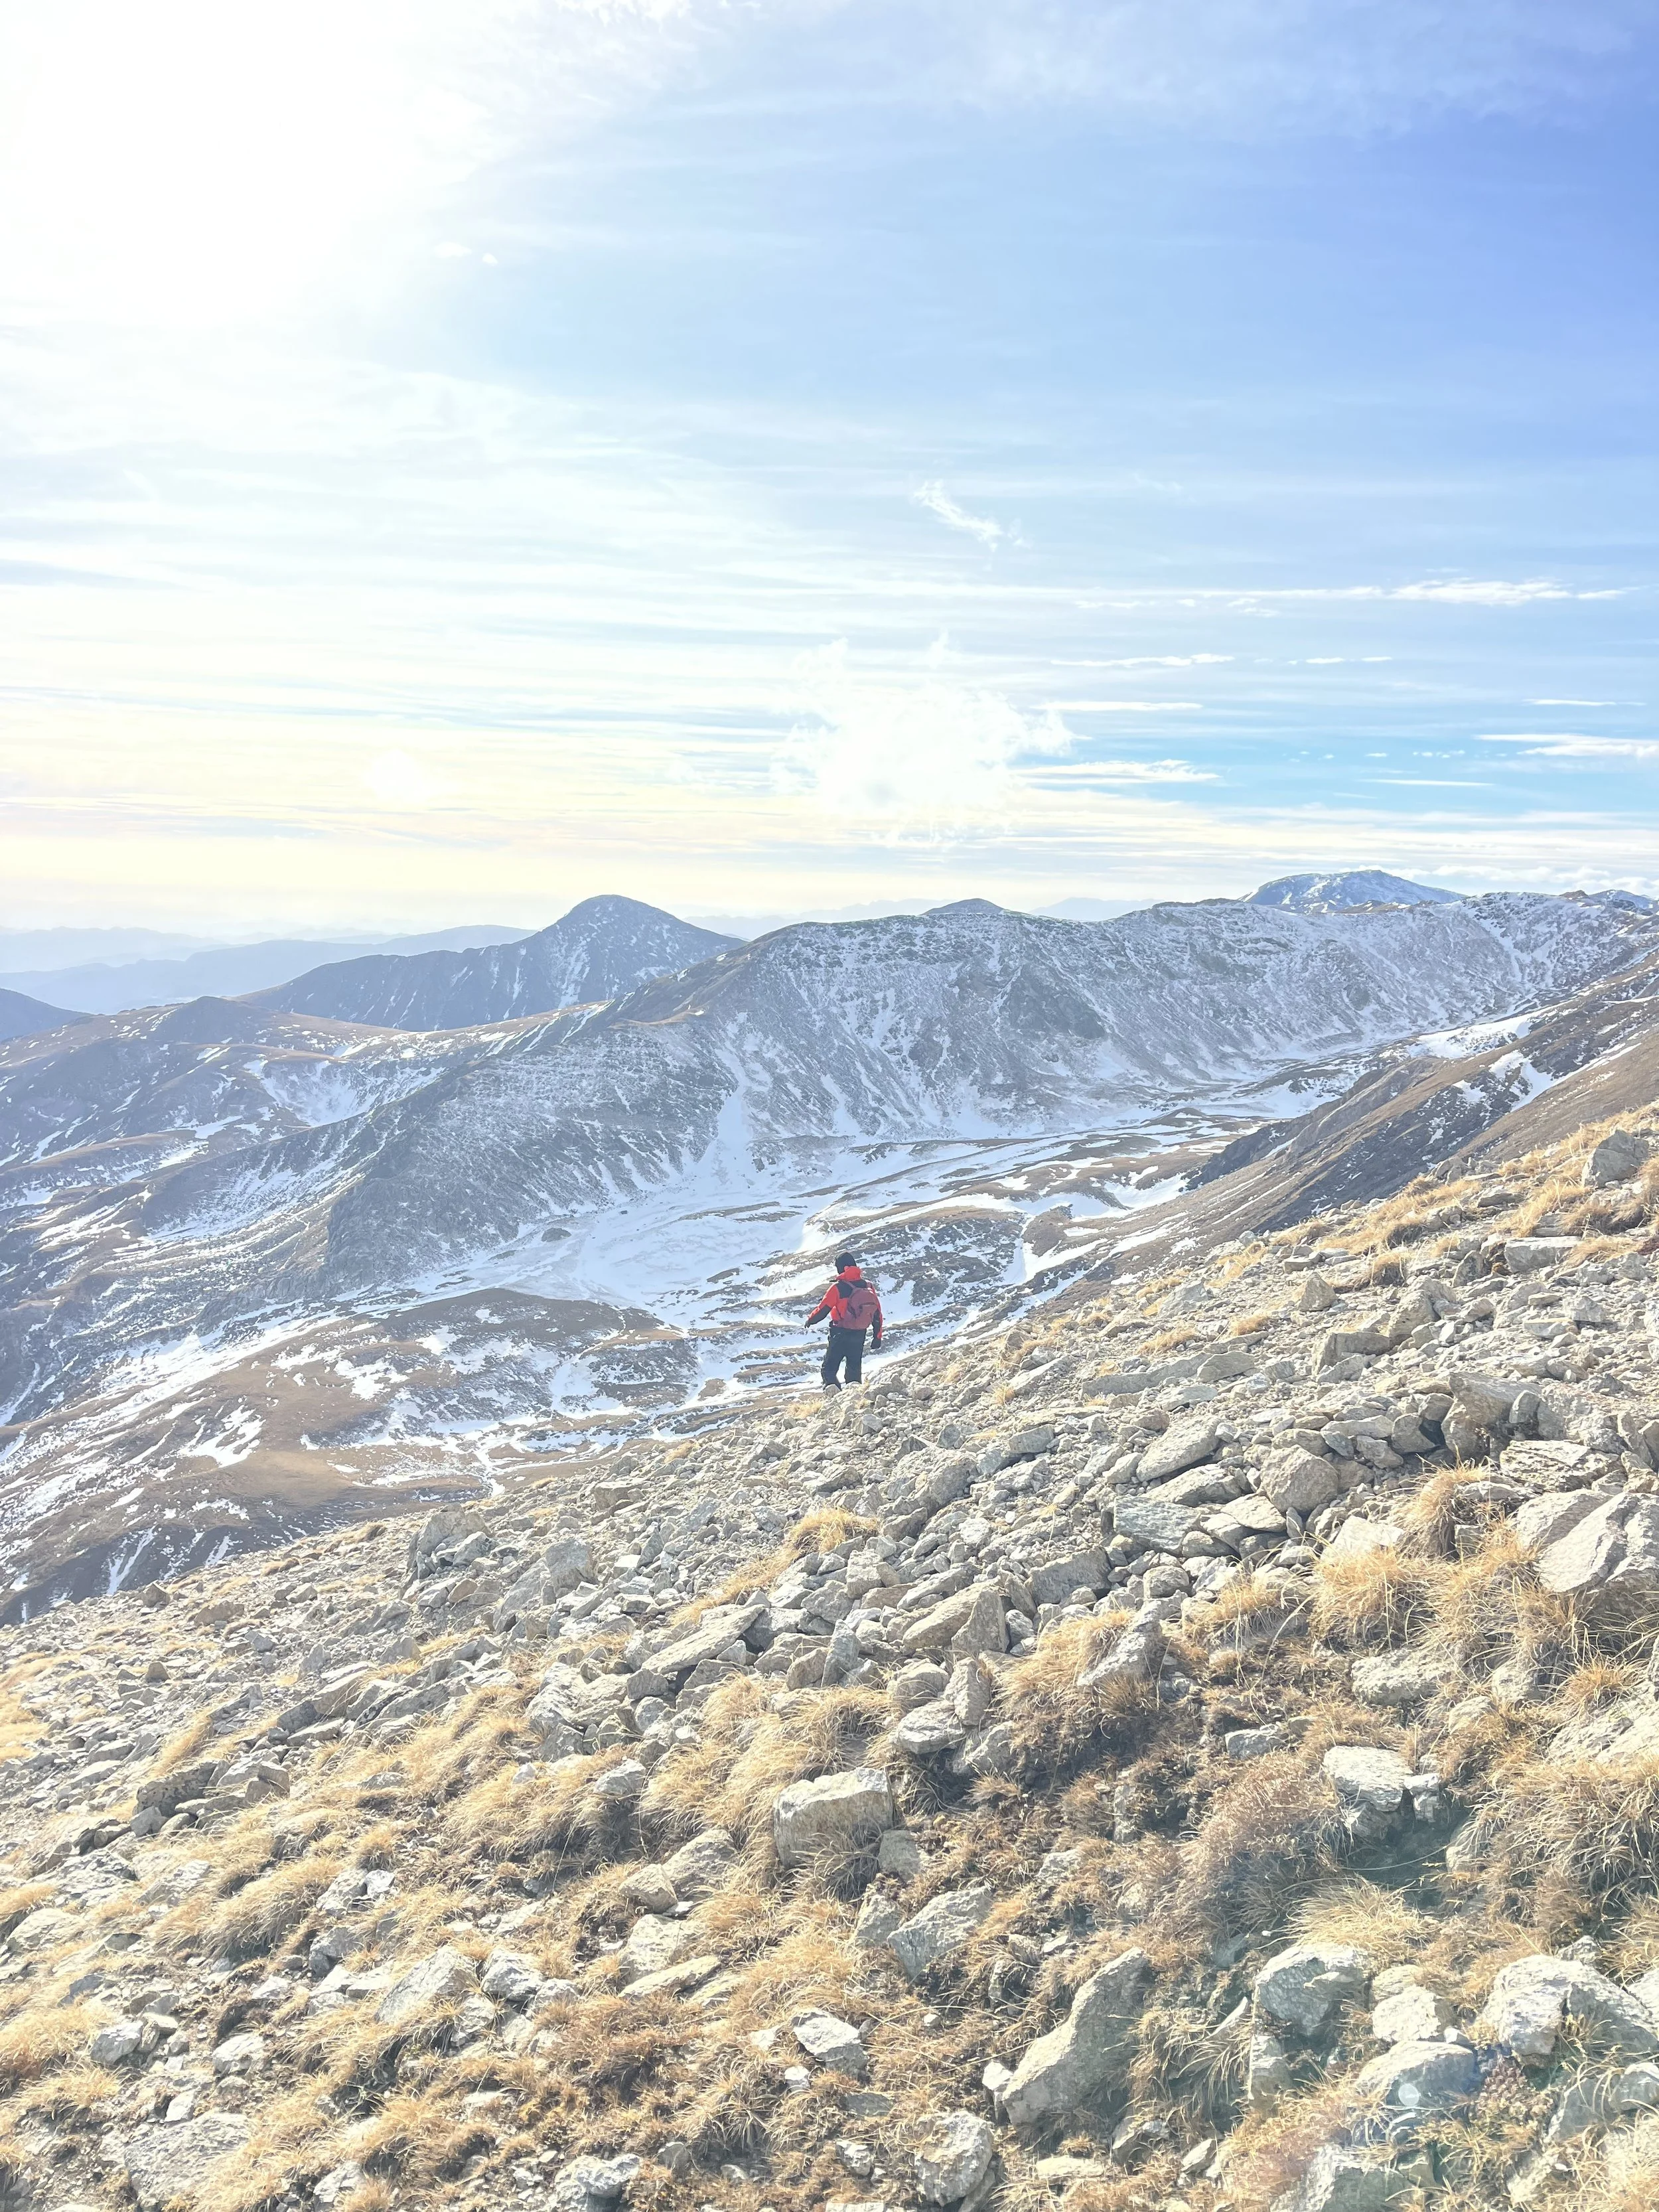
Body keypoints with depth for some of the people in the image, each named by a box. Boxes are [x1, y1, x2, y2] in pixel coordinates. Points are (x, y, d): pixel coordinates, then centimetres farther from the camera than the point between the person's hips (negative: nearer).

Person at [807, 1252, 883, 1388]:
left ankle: (831, 1384, -21)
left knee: (829, 1367, 4)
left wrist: (810, 1320, 11)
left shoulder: (838, 1287, -13)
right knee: (854, 1367, 17)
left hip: (840, 1335, -4)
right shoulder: (867, 1287, 3)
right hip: (859, 1336, 4)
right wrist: (878, 1337, 14)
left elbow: (823, 1308, -9)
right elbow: (877, 1313, 6)